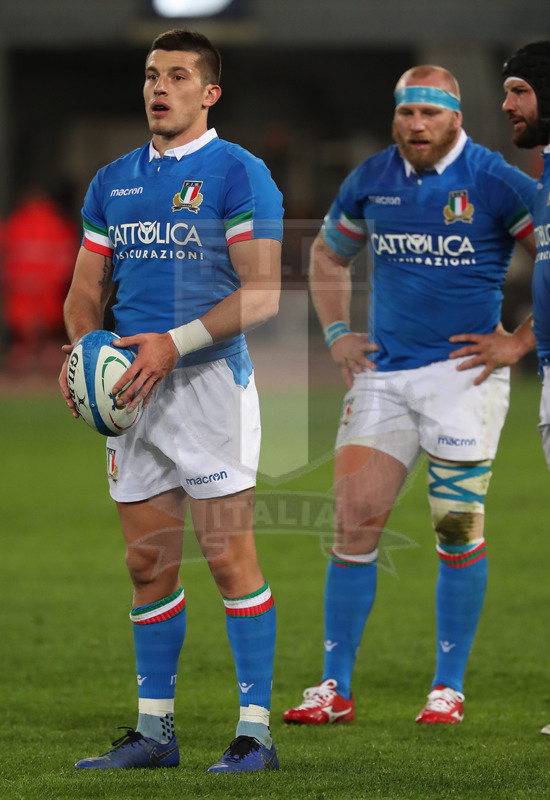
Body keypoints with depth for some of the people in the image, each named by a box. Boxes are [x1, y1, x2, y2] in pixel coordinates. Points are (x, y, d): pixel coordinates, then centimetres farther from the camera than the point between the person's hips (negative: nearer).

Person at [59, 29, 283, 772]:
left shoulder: (238, 172, -4)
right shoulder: (112, 181, 15)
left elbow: (263, 292, -11)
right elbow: (87, 288, 18)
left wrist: (174, 343, -20)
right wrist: (83, 348, -3)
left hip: (209, 378, -6)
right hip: (130, 389, 6)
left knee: (229, 556, -7)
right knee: (148, 563, 8)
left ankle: (255, 730, -4)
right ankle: (154, 729, 14)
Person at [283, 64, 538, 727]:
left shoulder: (496, 183, -7)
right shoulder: (369, 182, 7)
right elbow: (327, 255, 25)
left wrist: (519, 342, -7)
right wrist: (337, 334, 13)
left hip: (462, 369, -4)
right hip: (382, 371, 4)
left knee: (457, 528, -3)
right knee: (354, 519, -2)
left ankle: (449, 686, 9)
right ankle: (335, 686, 4)